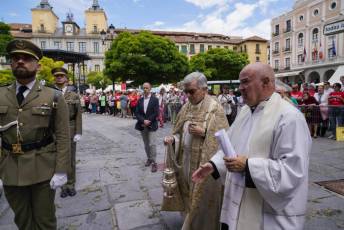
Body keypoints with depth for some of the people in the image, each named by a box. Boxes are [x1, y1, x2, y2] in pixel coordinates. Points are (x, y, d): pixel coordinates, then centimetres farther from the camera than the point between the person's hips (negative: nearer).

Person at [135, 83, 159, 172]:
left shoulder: (155, 100, -3)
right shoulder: (140, 100, 8)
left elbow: (156, 113, -10)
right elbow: (137, 113, 2)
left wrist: (148, 122, -13)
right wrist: (143, 121, -13)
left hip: (151, 125, -4)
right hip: (142, 126, 4)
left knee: (152, 144, -8)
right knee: (146, 144, 13)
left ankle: (154, 163, 0)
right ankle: (149, 159, 28)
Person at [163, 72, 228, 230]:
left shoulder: (215, 108, -13)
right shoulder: (186, 107, 5)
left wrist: (204, 132, -24)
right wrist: (173, 139, -8)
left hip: (204, 163, -6)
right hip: (186, 160, 6)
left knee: (201, 200, 10)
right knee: (188, 194, 20)